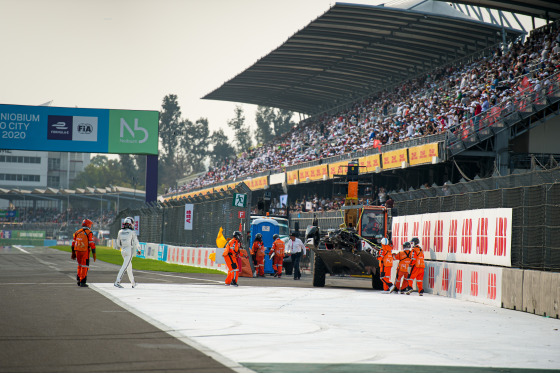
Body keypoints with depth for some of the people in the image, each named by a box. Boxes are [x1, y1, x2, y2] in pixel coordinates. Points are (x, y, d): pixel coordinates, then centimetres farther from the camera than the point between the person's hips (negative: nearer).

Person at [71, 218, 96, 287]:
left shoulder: (77, 232, 9)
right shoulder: (89, 233, -8)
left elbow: (73, 243, 11)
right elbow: (92, 244, -12)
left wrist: (73, 253, 18)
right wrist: (94, 254, -9)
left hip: (77, 251, 5)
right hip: (85, 252, -5)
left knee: (80, 265, 22)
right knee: (84, 266, 2)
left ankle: (78, 279, 15)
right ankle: (82, 282, 1)